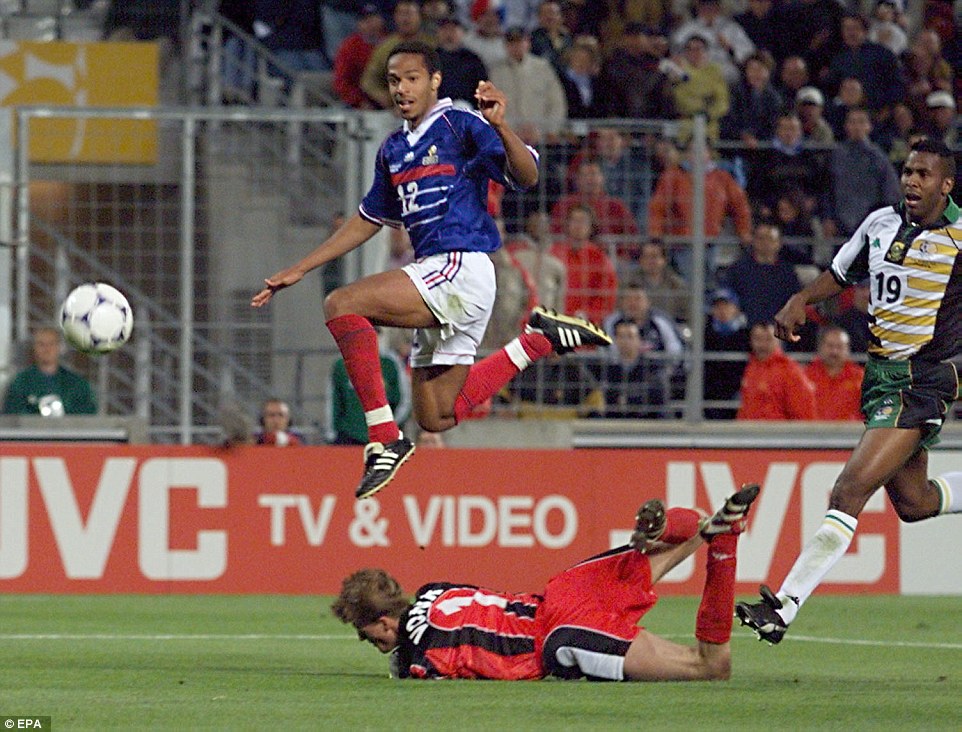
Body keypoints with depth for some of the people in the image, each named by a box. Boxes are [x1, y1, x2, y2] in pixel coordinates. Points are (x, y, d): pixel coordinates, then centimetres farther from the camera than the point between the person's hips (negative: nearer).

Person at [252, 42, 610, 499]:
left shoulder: (460, 126, -6)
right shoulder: (394, 150, 18)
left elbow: (526, 176, -17)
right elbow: (368, 220, 28)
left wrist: (499, 126, -35)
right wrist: (299, 270, 25)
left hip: (462, 268, -9)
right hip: (435, 277, 9)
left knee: (342, 305, -23)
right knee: (435, 418, 12)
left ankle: (384, 438, -23)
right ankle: (537, 342, 24)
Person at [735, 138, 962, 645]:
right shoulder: (881, 223, 8)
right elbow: (840, 275, 22)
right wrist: (801, 300, 5)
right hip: (880, 374, 7)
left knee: (851, 490, -17)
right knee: (912, 502, 15)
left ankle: (784, 607, -21)